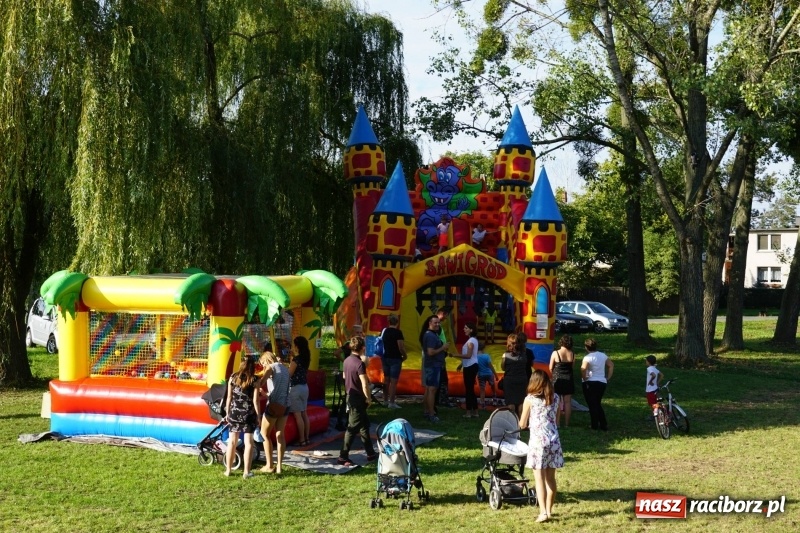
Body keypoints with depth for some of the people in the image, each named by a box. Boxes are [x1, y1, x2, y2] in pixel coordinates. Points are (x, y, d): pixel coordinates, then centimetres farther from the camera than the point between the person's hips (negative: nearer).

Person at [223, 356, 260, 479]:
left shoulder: (233, 378, 1)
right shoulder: (254, 380, -7)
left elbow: (229, 398, 3)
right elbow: (255, 400, -9)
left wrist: (227, 413, 13)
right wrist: (258, 415, -1)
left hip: (234, 412, 3)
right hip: (248, 414, -3)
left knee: (232, 442, 11)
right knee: (248, 443, 2)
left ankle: (228, 470, 17)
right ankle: (246, 472, 1)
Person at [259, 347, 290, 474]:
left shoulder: (271, 367, -6)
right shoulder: (285, 368, 15)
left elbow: (261, 383, -19)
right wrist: (266, 394, 23)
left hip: (274, 405, -7)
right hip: (285, 405, 7)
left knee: (264, 434, 7)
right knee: (280, 435, 11)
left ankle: (269, 465, 5)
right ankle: (279, 466, 9)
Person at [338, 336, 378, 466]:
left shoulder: (347, 361, 5)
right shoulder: (360, 363, -21)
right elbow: (364, 384, -25)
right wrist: (368, 398, -12)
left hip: (351, 396, 9)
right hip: (358, 399, -9)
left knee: (364, 424, 18)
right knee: (353, 428, -3)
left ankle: (370, 453, 26)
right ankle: (343, 457, 0)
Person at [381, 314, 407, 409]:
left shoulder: (384, 331, 6)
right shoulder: (398, 332, -15)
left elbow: (381, 344, 14)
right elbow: (401, 347, -19)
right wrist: (405, 355, -3)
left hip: (385, 357, 7)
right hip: (395, 358, -7)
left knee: (386, 379, 16)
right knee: (393, 381, -6)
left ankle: (386, 400, 25)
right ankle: (392, 402, -8)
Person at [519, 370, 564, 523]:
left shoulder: (530, 399, -5)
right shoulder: (556, 398, 6)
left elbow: (522, 425, 1)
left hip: (538, 441, -4)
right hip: (554, 440, 4)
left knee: (539, 479, -3)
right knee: (551, 478, 13)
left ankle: (543, 512, -11)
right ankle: (549, 510, 21)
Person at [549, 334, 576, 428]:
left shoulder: (555, 353, -12)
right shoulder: (572, 354, -5)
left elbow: (550, 368, -6)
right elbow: (572, 366, 1)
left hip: (557, 379, -2)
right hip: (569, 379, 2)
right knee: (567, 402, 8)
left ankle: (557, 423, 4)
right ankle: (566, 423, 12)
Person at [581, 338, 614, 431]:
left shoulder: (588, 357, -14)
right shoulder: (603, 355, 7)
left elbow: (583, 368, -30)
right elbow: (611, 365, 12)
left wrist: (584, 378, -15)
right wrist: (608, 378, 13)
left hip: (590, 383, -6)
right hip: (602, 382, 6)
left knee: (592, 405, 4)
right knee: (598, 404, 18)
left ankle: (595, 425, 6)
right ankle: (604, 425, 14)